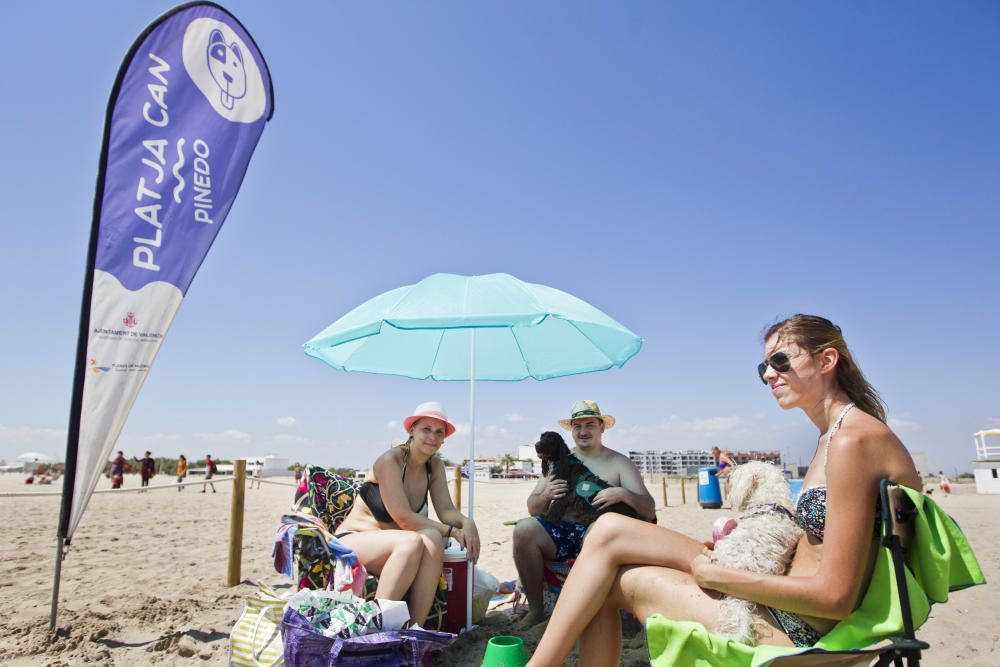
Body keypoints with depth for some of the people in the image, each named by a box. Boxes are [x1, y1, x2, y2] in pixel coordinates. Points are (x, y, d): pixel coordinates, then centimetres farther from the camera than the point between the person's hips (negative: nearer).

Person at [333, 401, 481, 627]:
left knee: (432, 540, -27)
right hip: (352, 541, -5)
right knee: (412, 542, -34)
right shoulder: (390, 461, -18)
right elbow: (403, 518, -22)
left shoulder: (435, 465, 4)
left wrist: (466, 522, -26)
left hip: (390, 547, 6)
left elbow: (446, 510, -4)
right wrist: (453, 531, -21)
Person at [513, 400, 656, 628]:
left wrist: (623, 494, -20)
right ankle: (536, 608, -11)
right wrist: (545, 496, -11)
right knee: (524, 529, -26)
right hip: (560, 531, 3)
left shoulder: (619, 463, 9)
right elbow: (533, 508, 14)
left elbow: (649, 510, 1)